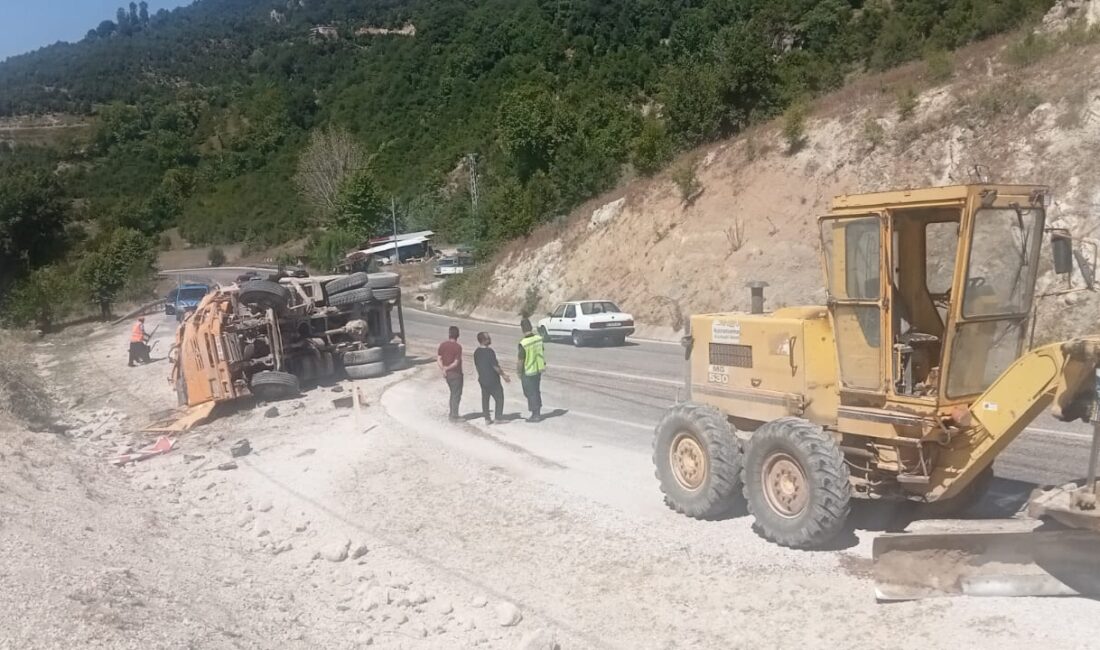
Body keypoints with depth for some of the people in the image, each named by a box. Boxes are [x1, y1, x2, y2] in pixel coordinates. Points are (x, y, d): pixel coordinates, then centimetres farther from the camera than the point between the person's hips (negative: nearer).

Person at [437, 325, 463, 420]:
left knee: (453, 393, 20)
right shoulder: (458, 347, -17)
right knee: (456, 395, 4)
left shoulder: (443, 345, 0)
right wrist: (447, 368, -8)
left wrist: (443, 369, -8)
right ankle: (454, 416, 7)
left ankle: (452, 414, 25)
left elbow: (438, 359, -3)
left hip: (447, 373, 6)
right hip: (455, 373, -6)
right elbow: (456, 363, -20)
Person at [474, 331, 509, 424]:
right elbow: (495, 366, -18)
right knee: (499, 398, 6)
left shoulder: (476, 352, 3)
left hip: (482, 379, 7)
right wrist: (503, 375, -8)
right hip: (492, 380, -7)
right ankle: (498, 418, 7)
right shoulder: (490, 351, -20)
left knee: (485, 399, 13)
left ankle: (487, 419, 15)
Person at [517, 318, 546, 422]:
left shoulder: (523, 343, -25)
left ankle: (535, 415, 14)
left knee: (530, 393, 7)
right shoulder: (539, 338, -7)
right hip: (538, 370, 6)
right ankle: (538, 413, 30)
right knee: (537, 391, 20)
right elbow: (543, 353, 7)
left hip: (528, 372, -6)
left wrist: (519, 372, -2)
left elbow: (521, 360, -17)